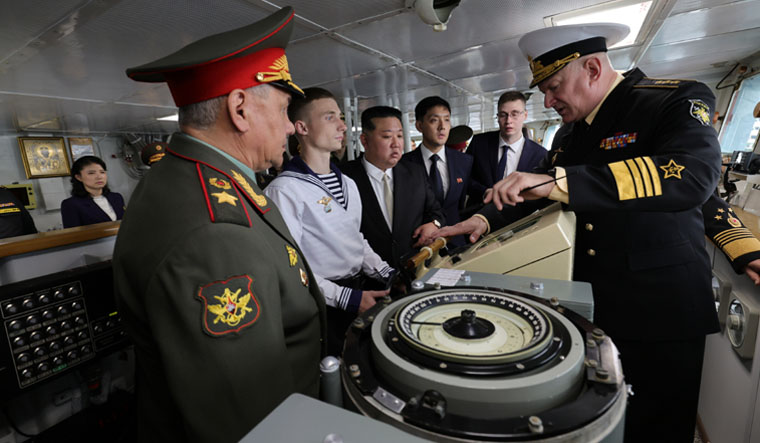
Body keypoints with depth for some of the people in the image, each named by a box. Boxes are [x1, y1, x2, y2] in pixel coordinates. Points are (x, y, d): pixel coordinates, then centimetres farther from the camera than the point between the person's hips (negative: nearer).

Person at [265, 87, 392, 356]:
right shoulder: (284, 190, -13)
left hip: (365, 285, 7)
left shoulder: (348, 184, 14)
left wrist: (387, 274, 3)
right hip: (327, 305, -7)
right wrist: (346, 298, -20)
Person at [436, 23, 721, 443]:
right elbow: (535, 188, 12)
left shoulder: (676, 100, -10)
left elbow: (691, 173, -28)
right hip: (586, 304, 6)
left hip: (657, 311, -5)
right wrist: (486, 218, -6)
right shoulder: (573, 133, 10)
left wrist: (557, 182, -36)